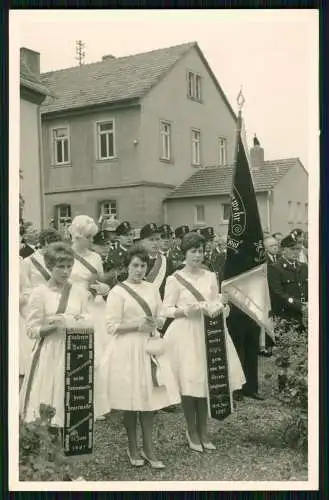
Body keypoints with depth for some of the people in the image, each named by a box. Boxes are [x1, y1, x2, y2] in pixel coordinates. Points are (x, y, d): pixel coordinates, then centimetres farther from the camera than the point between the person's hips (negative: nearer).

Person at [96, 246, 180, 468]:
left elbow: (161, 317, 17)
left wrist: (157, 322, -5)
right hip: (127, 350, -4)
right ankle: (133, 448, 21)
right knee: (131, 399, 3)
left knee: (150, 397, 6)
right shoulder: (118, 291, -7)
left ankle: (148, 448, 18)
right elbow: (112, 326, -10)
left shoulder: (153, 289, 9)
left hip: (150, 347, 5)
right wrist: (137, 326, -18)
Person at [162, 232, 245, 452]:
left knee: (206, 380, 6)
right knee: (189, 382, -1)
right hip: (185, 333, -4)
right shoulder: (175, 279, -2)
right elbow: (167, 309, -3)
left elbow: (217, 303, 14)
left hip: (208, 333, 4)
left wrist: (221, 308, -8)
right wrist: (186, 311, -19)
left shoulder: (211, 276, 11)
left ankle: (203, 431, 21)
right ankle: (192, 432, 16)